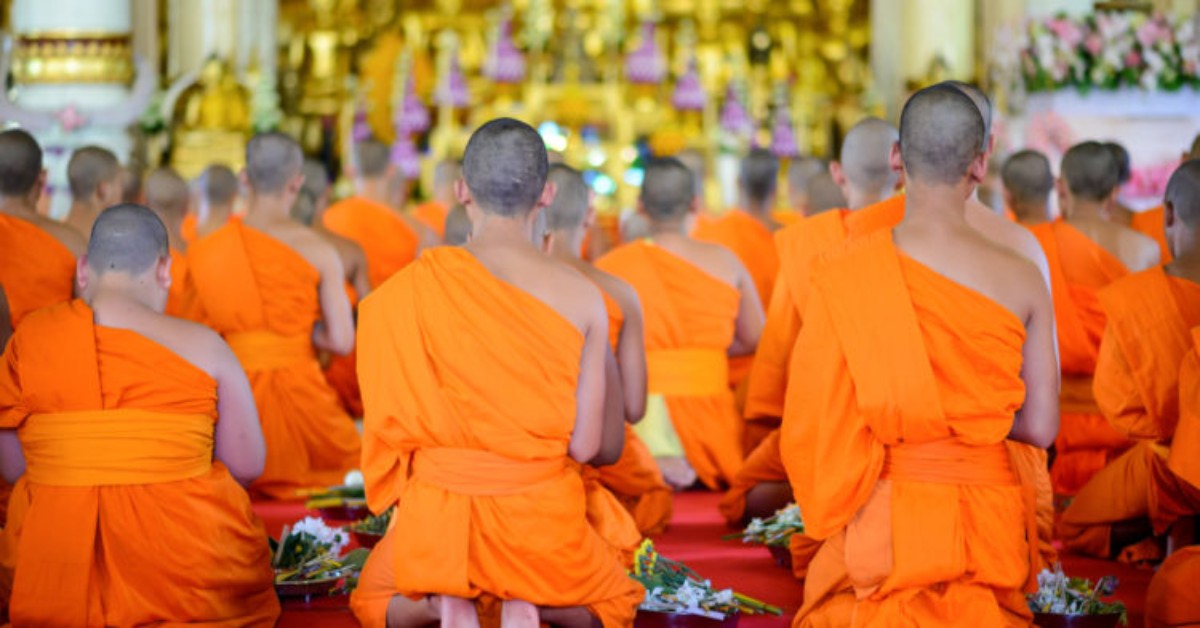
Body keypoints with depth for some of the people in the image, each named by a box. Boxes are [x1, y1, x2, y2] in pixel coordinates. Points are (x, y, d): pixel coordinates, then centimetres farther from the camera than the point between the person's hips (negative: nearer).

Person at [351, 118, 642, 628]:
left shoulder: (408, 289, -7)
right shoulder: (581, 296, -7)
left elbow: (394, 419, -2)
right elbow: (586, 446, -6)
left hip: (436, 513, 0)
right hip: (540, 516, 0)